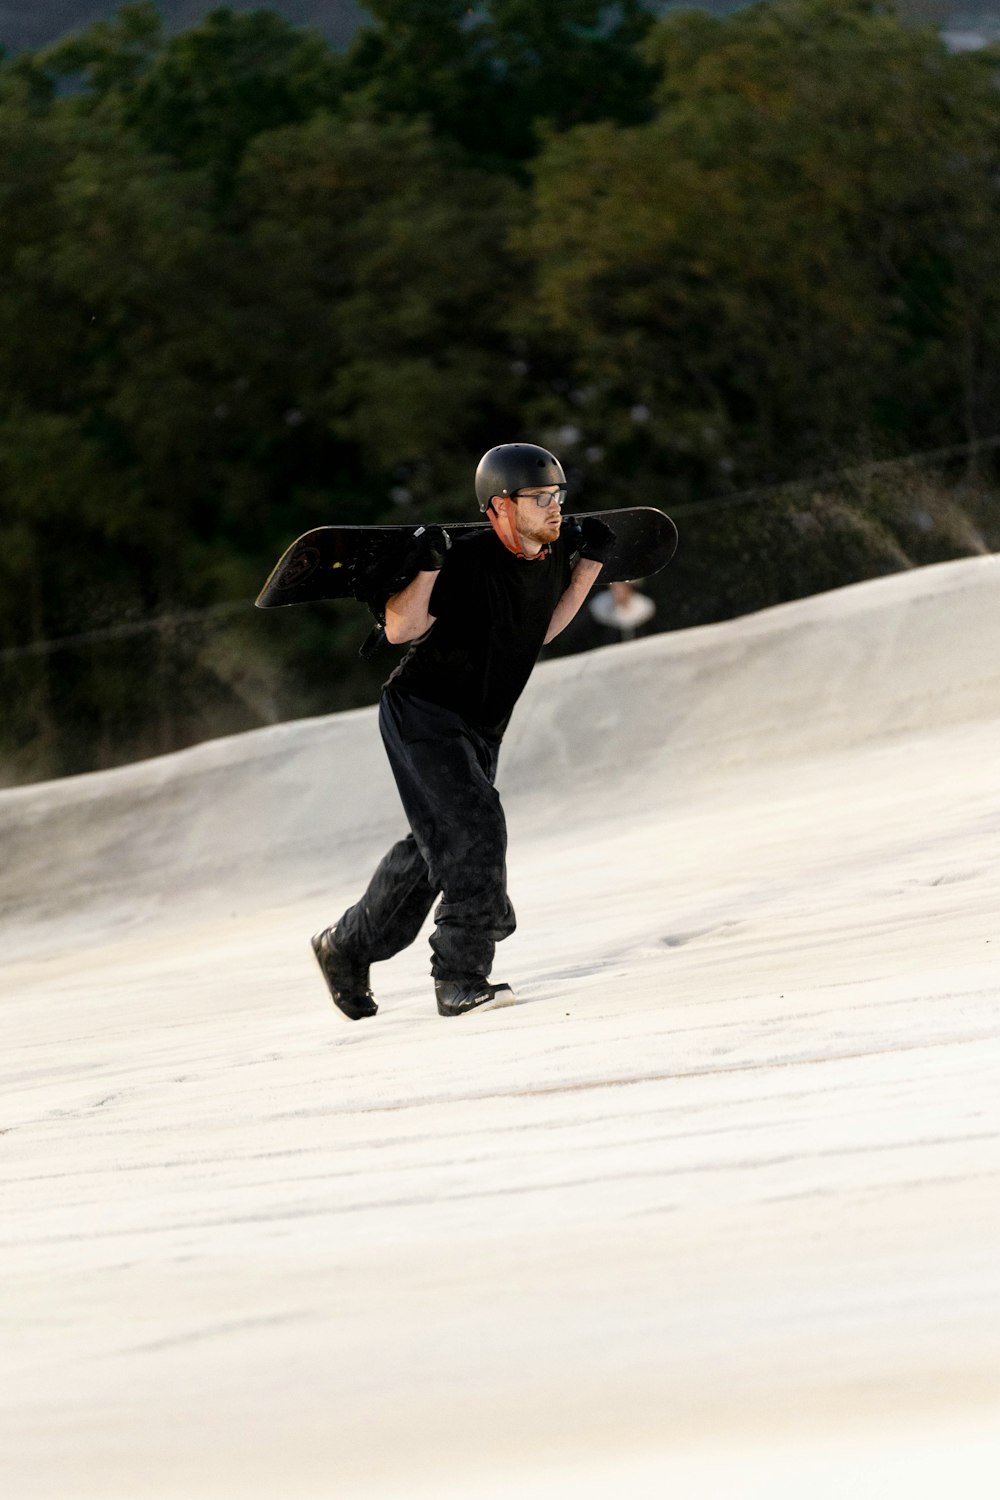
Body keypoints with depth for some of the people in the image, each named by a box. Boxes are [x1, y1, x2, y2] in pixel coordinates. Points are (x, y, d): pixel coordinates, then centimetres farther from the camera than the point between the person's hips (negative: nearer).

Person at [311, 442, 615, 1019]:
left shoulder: (553, 555, -2)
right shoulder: (467, 560, -25)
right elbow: (400, 629, -21)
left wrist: (591, 563, 8)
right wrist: (427, 568, -35)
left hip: (480, 729, 8)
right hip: (422, 716, -8)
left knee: (435, 850, 15)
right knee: (473, 827, -21)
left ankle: (346, 947, 34)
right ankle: (462, 979, -16)